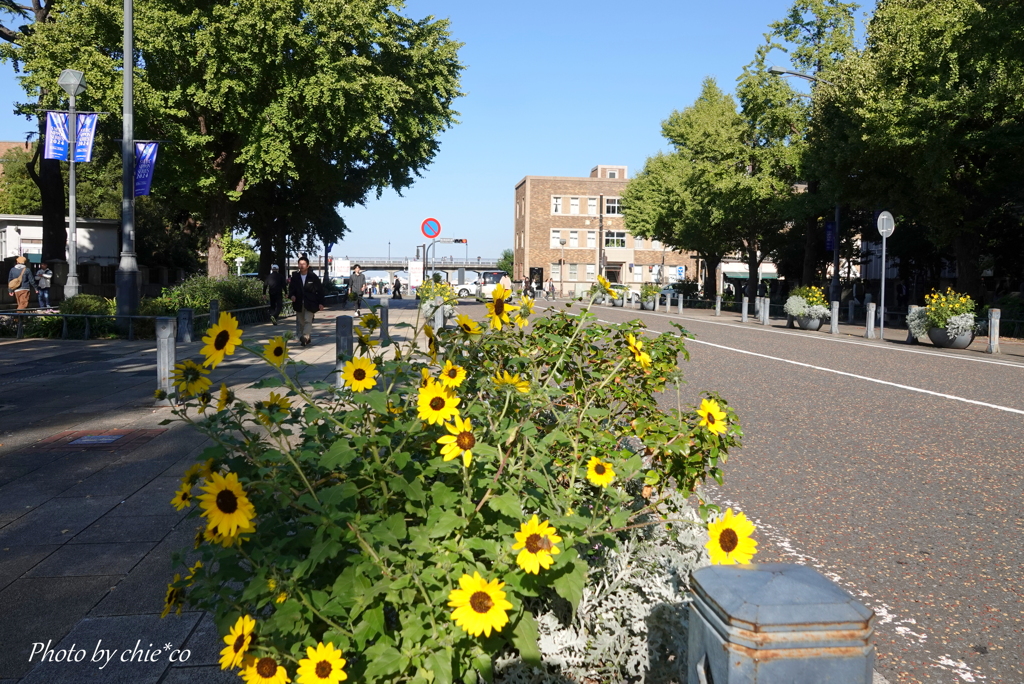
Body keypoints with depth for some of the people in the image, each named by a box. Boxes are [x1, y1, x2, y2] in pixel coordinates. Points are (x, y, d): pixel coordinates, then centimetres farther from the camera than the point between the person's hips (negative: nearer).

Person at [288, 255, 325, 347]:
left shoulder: (313, 277, -4)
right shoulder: (295, 276, 2)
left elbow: (320, 290, 1)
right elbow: (291, 288, 13)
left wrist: (320, 303, -3)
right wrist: (291, 295, -9)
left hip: (310, 304, -4)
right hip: (299, 303, 4)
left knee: (308, 320, -16)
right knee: (300, 322, 10)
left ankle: (305, 337, -26)